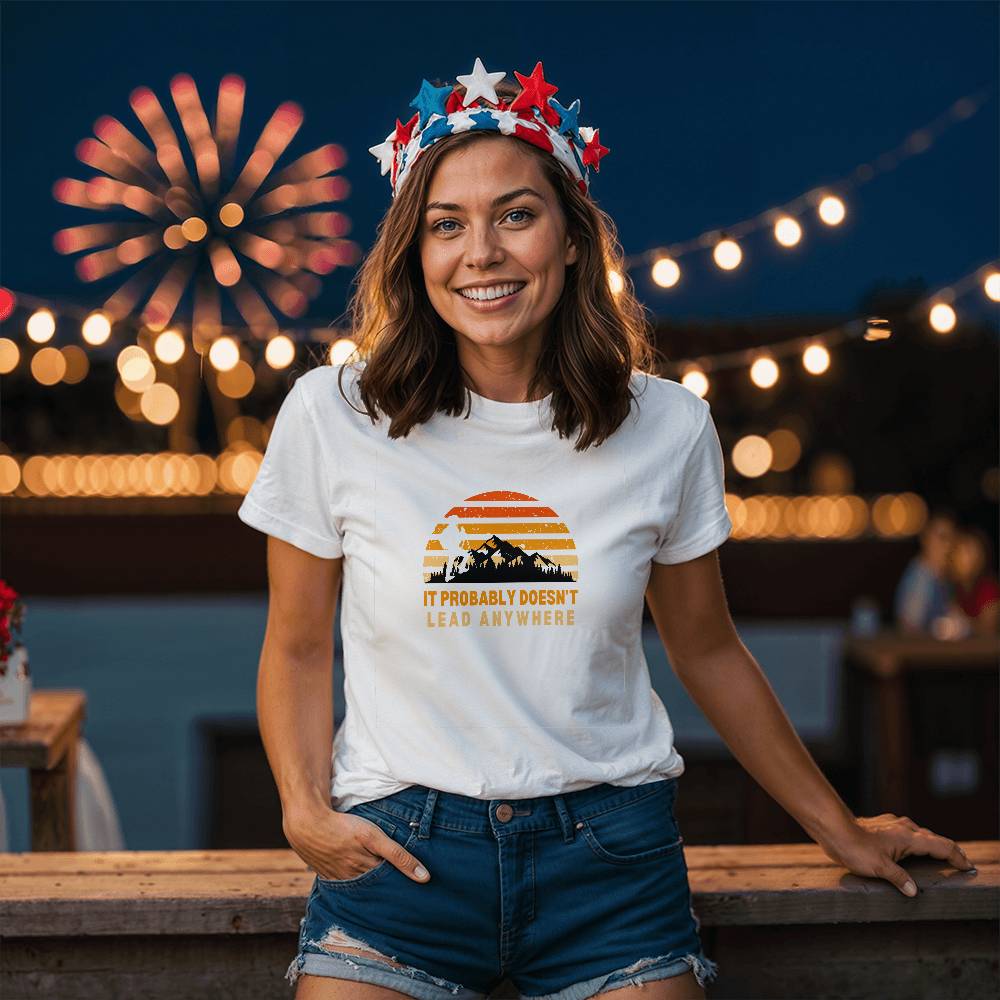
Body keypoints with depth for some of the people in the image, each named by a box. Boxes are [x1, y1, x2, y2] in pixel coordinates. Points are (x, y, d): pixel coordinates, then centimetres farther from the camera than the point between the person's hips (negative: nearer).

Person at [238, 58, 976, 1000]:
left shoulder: (667, 428, -2)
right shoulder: (331, 418, -6)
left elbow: (707, 651, 11)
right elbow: (297, 650, 4)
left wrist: (839, 829, 18)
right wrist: (305, 808, -12)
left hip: (611, 863, 1)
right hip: (397, 847, -1)